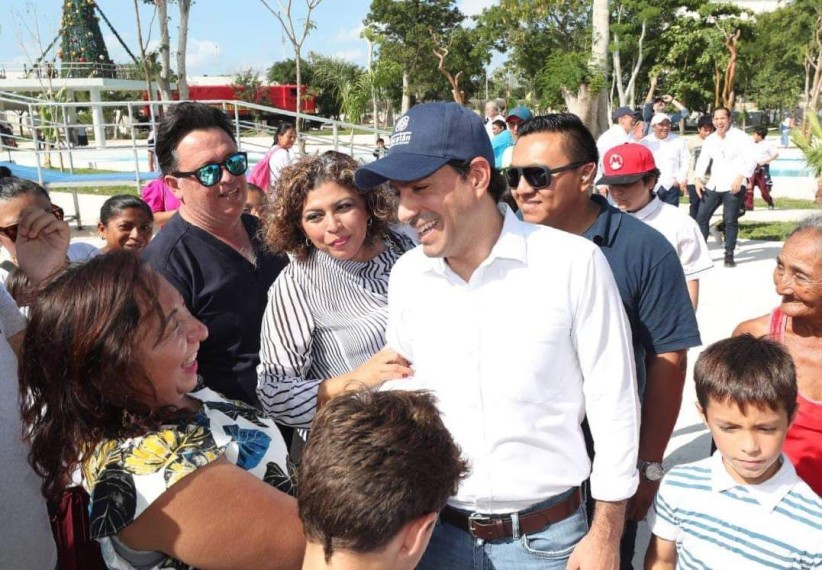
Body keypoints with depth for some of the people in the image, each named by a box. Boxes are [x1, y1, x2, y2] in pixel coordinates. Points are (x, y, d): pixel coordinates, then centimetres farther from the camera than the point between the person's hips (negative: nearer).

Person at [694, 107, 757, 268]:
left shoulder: (740, 137, -5)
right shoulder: (710, 140, 12)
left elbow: (751, 160, -11)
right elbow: (702, 160, 11)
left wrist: (740, 177, -25)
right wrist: (698, 179, -5)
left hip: (734, 186, -5)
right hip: (713, 185, 5)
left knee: (730, 220, -3)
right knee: (701, 217, 2)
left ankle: (729, 255, 5)